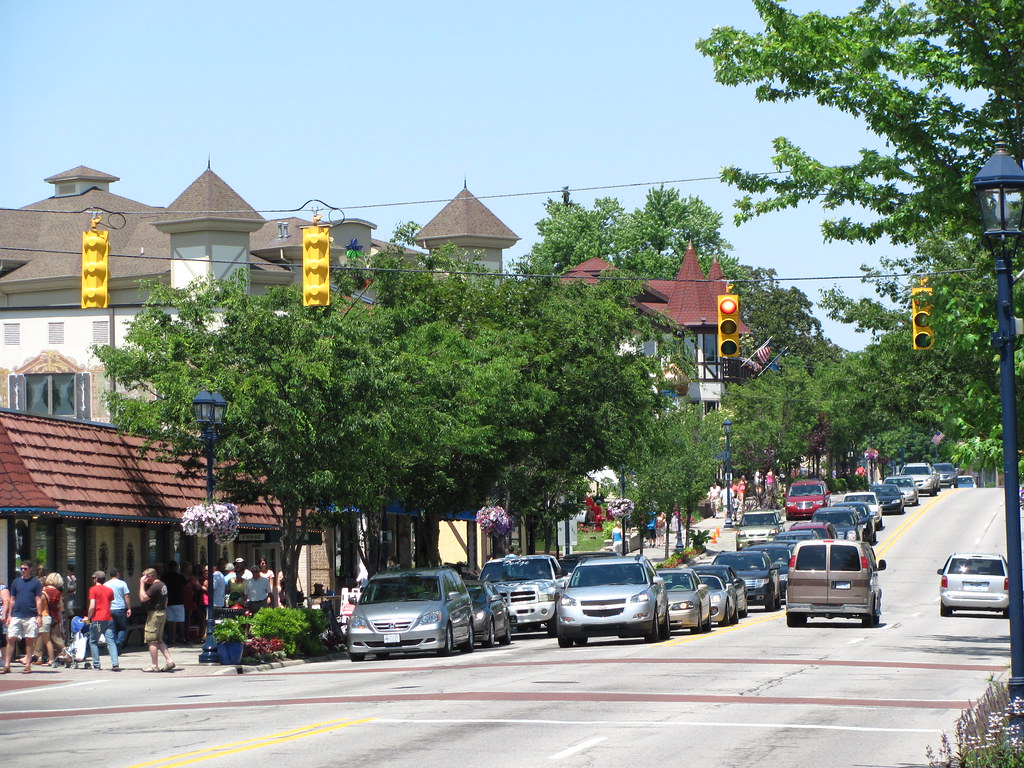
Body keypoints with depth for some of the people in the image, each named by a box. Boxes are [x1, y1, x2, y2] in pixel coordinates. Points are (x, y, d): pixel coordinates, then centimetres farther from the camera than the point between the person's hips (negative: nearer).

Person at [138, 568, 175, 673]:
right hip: (163, 613, 10)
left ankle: (154, 666, -2)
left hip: (155, 613, -10)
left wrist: (142, 584, -15)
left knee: (151, 640, -3)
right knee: (159, 640, 15)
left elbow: (143, 598, -22)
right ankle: (169, 660, 5)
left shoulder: (155, 587, -17)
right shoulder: (163, 585, 14)